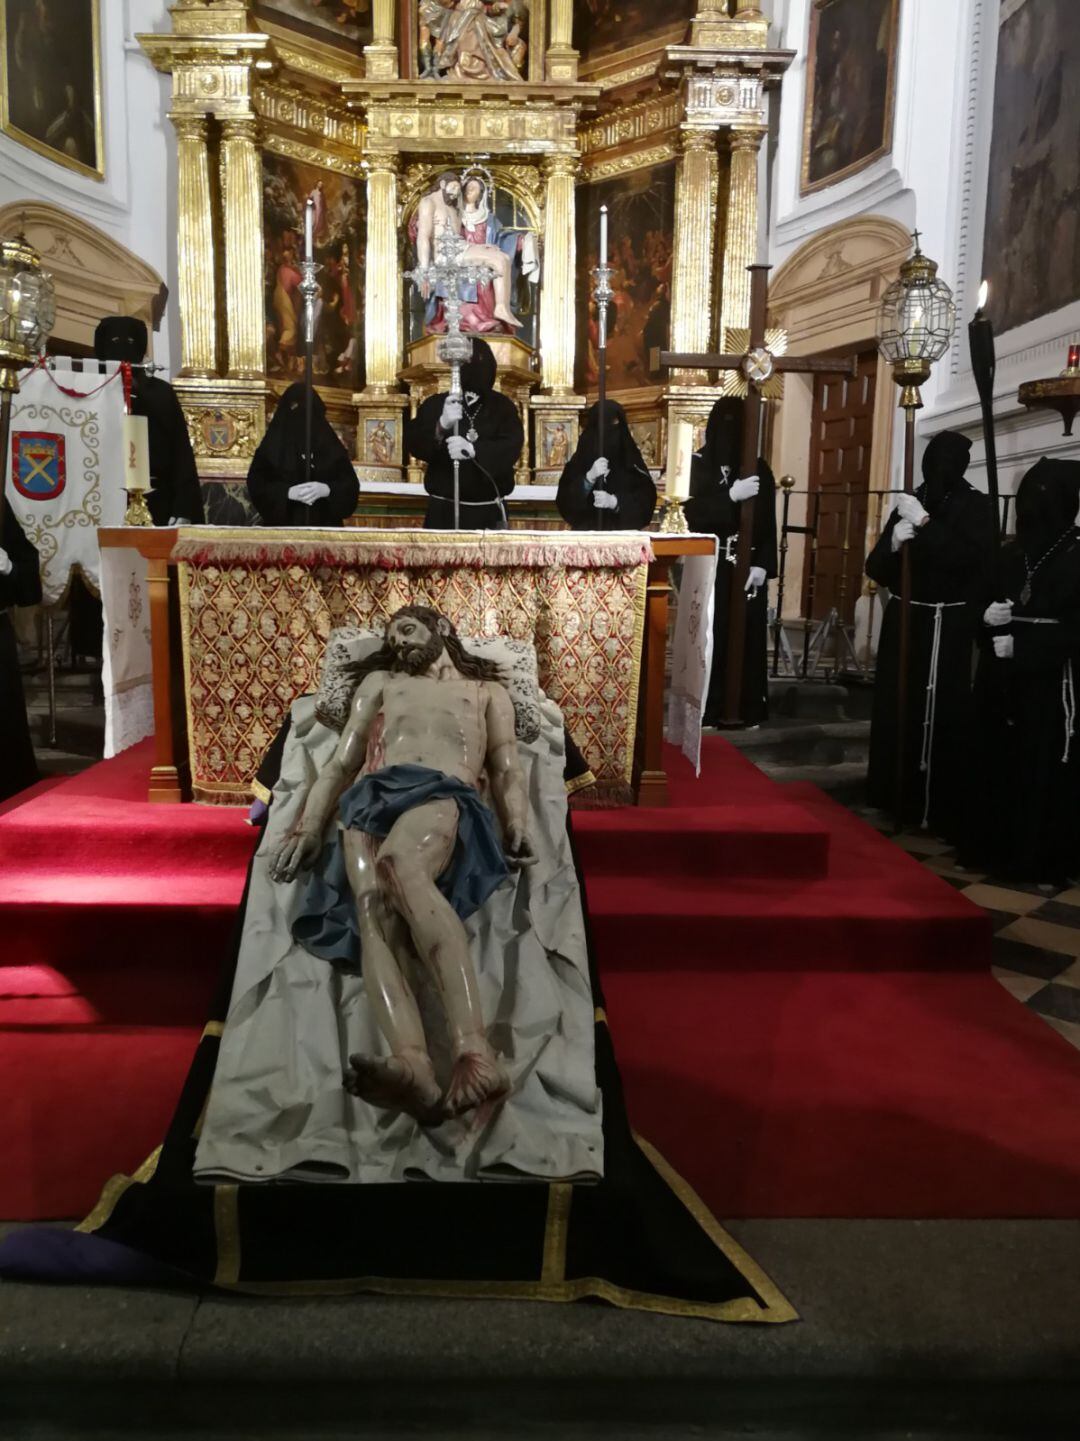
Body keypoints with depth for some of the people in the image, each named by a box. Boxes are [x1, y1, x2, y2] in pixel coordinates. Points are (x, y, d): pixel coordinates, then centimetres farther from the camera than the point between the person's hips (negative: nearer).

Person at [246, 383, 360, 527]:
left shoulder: (330, 444, 7)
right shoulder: (272, 444, 4)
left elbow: (351, 485, 3)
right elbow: (256, 485, -2)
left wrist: (327, 489, -17)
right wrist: (288, 492, -18)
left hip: (323, 526, 1)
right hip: (283, 527, -1)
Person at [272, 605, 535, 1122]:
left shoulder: (488, 691, 32)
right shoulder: (379, 681, 36)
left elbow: (507, 773, 20)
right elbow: (340, 765, 26)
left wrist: (517, 828, -3)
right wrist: (308, 828, 9)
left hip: (447, 798, -2)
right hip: (373, 796, 3)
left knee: (399, 865, -41)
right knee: (372, 905, -34)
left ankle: (474, 1052, -57)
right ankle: (413, 1067, -59)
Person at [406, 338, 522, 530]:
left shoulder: (502, 406, 5)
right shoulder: (436, 404, 5)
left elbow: (512, 447, -10)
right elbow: (413, 443, -6)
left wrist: (473, 450, -29)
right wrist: (441, 426, -27)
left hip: (487, 511, 0)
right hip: (443, 509, 0)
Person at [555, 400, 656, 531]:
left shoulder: (632, 460, 5)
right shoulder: (579, 461, 5)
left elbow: (646, 499, -1)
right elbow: (564, 500, -3)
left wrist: (614, 502, -15)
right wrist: (589, 478, -15)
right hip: (586, 533, 0)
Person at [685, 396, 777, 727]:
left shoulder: (759, 468, 7)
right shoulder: (699, 464, 0)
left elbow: (769, 522, 4)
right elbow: (693, 513, -10)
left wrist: (763, 564, -8)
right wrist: (731, 496, -21)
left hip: (749, 567, 2)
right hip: (710, 566, -2)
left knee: (748, 635, 2)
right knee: (711, 635, -4)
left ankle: (747, 707, 10)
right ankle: (707, 708, 3)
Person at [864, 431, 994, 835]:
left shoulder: (976, 507, -2)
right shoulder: (910, 504, 8)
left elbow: (968, 558, -19)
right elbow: (877, 568, 7)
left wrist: (925, 524, -18)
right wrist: (894, 545, -13)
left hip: (947, 629, -4)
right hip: (903, 622, 4)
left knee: (939, 714, -6)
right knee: (894, 707, 3)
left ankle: (938, 809, 1)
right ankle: (893, 798, 17)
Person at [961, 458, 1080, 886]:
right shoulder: (1011, 553, 10)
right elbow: (985, 603, 15)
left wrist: (1021, 646, -17)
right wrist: (987, 618, -8)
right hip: (1001, 682, 5)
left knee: (1045, 771, -1)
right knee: (995, 762, 7)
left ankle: (1045, 862, 9)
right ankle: (993, 848, 19)